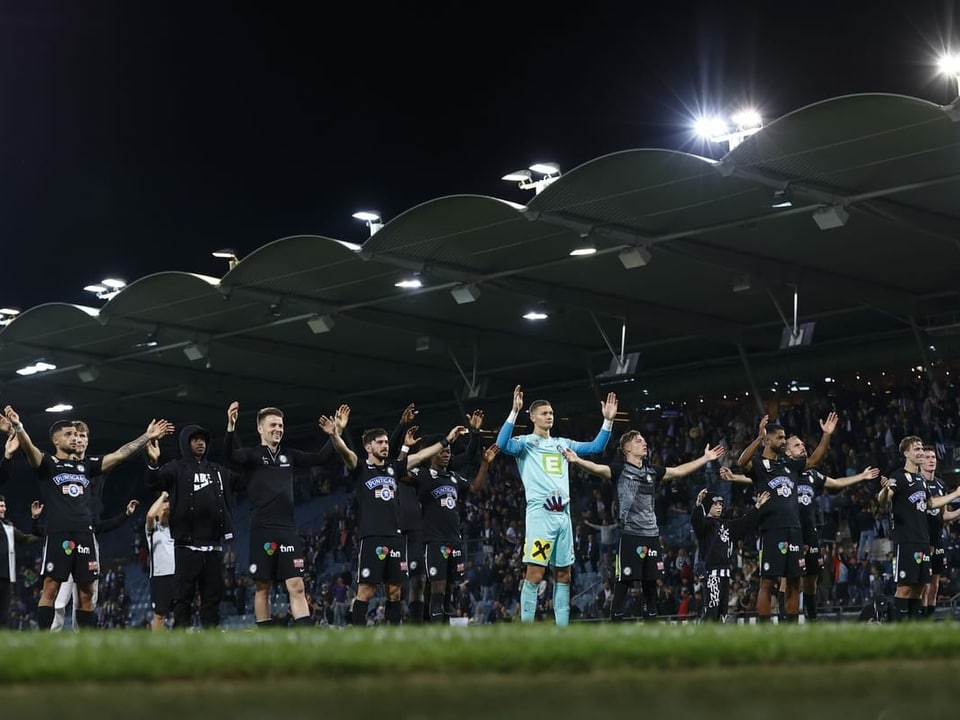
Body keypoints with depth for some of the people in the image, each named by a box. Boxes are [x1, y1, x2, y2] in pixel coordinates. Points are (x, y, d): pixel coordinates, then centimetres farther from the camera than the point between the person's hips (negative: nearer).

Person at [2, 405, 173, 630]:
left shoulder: (86, 465, 20)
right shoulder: (47, 464, 5)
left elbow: (119, 455, 19)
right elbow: (29, 448, -15)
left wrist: (147, 437, 14)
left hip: (84, 535, 5)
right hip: (58, 535, -5)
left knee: (86, 592, 6)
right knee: (50, 588, -8)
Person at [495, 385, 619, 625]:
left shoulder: (562, 444, 21)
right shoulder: (525, 443, 2)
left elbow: (596, 447, 21)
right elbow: (502, 444, -19)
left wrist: (608, 420, 9)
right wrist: (514, 411, -26)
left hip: (563, 514, 7)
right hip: (540, 513, -7)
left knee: (564, 574, 8)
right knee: (534, 574, -11)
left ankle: (563, 628, 12)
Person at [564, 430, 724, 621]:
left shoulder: (653, 471, 15)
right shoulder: (620, 469, -3)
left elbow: (679, 471, 22)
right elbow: (598, 469, -19)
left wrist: (705, 459, 23)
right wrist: (578, 461, -38)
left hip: (651, 534, 6)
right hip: (630, 533, -6)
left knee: (651, 578, 10)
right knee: (624, 578, -6)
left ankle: (651, 616, 20)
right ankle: (616, 617, 0)